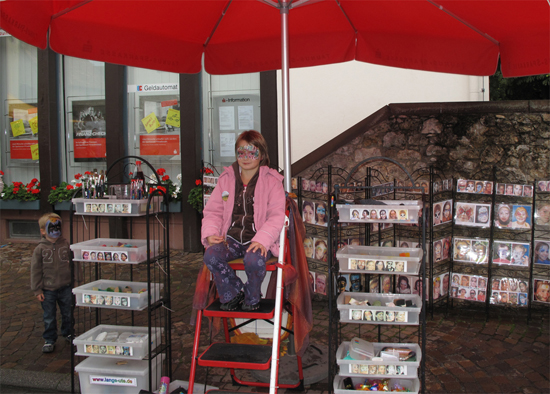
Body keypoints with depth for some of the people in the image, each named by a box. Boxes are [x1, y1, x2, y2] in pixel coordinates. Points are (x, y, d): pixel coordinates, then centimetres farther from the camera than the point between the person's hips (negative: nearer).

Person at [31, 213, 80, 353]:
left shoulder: (66, 245, -3)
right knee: (49, 317, 8)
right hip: (47, 289, -1)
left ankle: (68, 333, 35)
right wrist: (37, 290, -5)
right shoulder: (40, 249, -6)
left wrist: (77, 279, 6)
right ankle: (49, 340, 21)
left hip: (66, 287, 2)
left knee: (68, 313, 14)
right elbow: (35, 270, -4)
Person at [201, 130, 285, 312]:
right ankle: (232, 294, -1)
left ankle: (252, 298, -2)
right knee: (211, 255, -27)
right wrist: (210, 233, -6)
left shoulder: (271, 180, 1)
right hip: (231, 239, 3)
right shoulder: (226, 178, 12)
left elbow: (276, 216, -6)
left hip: (258, 241, -3)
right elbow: (213, 211, 14)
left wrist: (262, 239, -23)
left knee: (253, 259, -35)